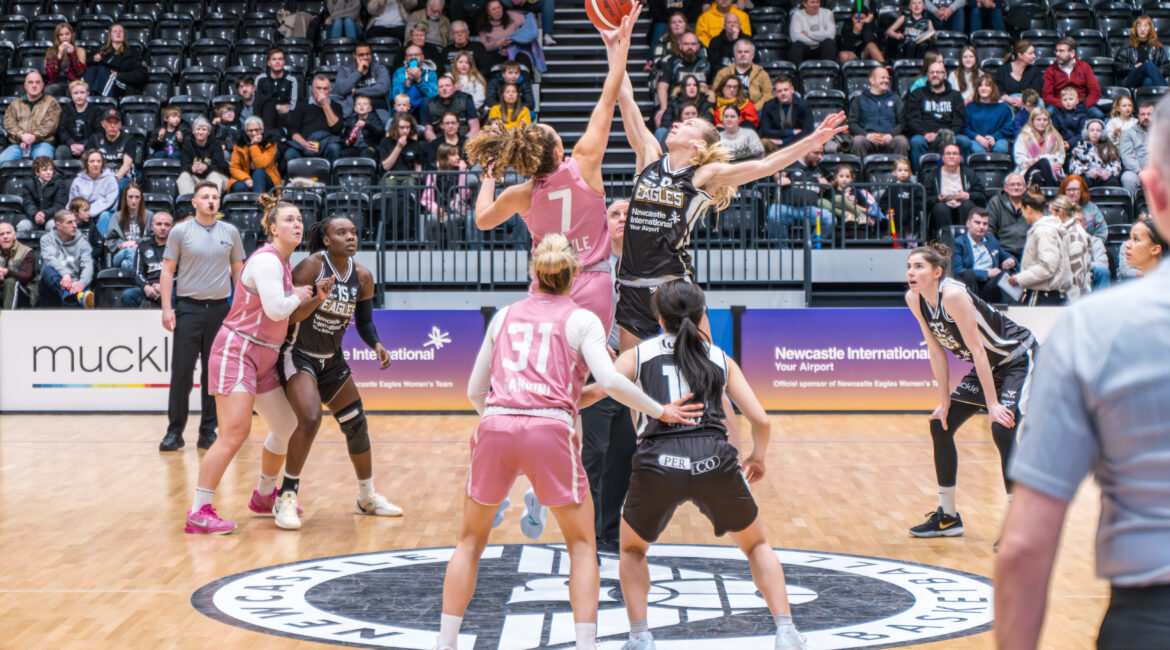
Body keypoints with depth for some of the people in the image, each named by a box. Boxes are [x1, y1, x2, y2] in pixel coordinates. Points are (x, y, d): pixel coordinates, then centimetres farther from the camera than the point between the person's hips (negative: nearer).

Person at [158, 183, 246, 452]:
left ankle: (208, 430, 12)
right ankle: (175, 431, 2)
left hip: (220, 309, 2)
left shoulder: (230, 232, 8)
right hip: (188, 307, -2)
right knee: (181, 371, -4)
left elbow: (238, 269, 15)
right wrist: (167, 307, -6)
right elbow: (167, 271, 2)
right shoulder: (180, 231, 1)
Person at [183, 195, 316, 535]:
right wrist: (297, 296, -7)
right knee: (234, 434, -18)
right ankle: (198, 513, -16)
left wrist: (315, 295, 9)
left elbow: (287, 312, 22)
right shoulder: (266, 260, -15)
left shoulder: (283, 263, 15)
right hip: (237, 351, -10)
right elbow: (276, 309, -25)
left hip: (263, 358, 10)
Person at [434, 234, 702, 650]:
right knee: (582, 545, 13)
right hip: (550, 430, -3)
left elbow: (474, 391, 22)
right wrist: (661, 412, 5)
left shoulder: (505, 316, 20)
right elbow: (609, 380, -6)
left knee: (470, 541, 19)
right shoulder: (582, 320, 10)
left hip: (495, 428, 3)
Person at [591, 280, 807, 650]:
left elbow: (594, 391, 1)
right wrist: (757, 459, 31)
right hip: (715, 461, 1)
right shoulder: (721, 359, 19)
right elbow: (760, 420, 13)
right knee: (756, 545, 25)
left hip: (658, 463, -1)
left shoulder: (638, 355, 16)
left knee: (632, 549, 27)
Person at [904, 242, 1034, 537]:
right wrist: (945, 402, 1)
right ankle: (948, 517, 19)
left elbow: (977, 350, -27)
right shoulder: (914, 299, -7)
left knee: (1002, 430, -24)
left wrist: (992, 404, -25)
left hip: (1019, 360, -9)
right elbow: (936, 351, 1)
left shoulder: (953, 295, -29)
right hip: (988, 367, 9)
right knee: (940, 425, 7)